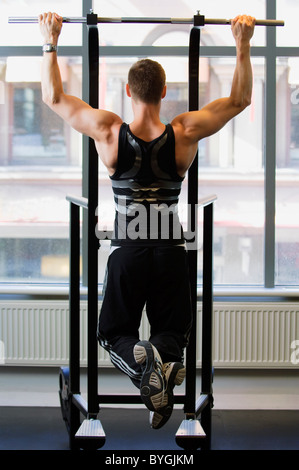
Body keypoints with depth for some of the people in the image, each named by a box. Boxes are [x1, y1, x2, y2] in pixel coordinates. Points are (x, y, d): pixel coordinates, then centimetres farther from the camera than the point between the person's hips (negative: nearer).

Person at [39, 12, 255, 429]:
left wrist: (51, 41, 10)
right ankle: (166, 360, -24)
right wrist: (243, 44, 8)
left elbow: (54, 96, 3)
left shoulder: (108, 132, -10)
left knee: (114, 333, 16)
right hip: (171, 251, 1)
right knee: (173, 330, 16)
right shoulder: (185, 133, -8)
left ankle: (140, 360, -22)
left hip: (126, 251, -1)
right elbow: (239, 99, 4)